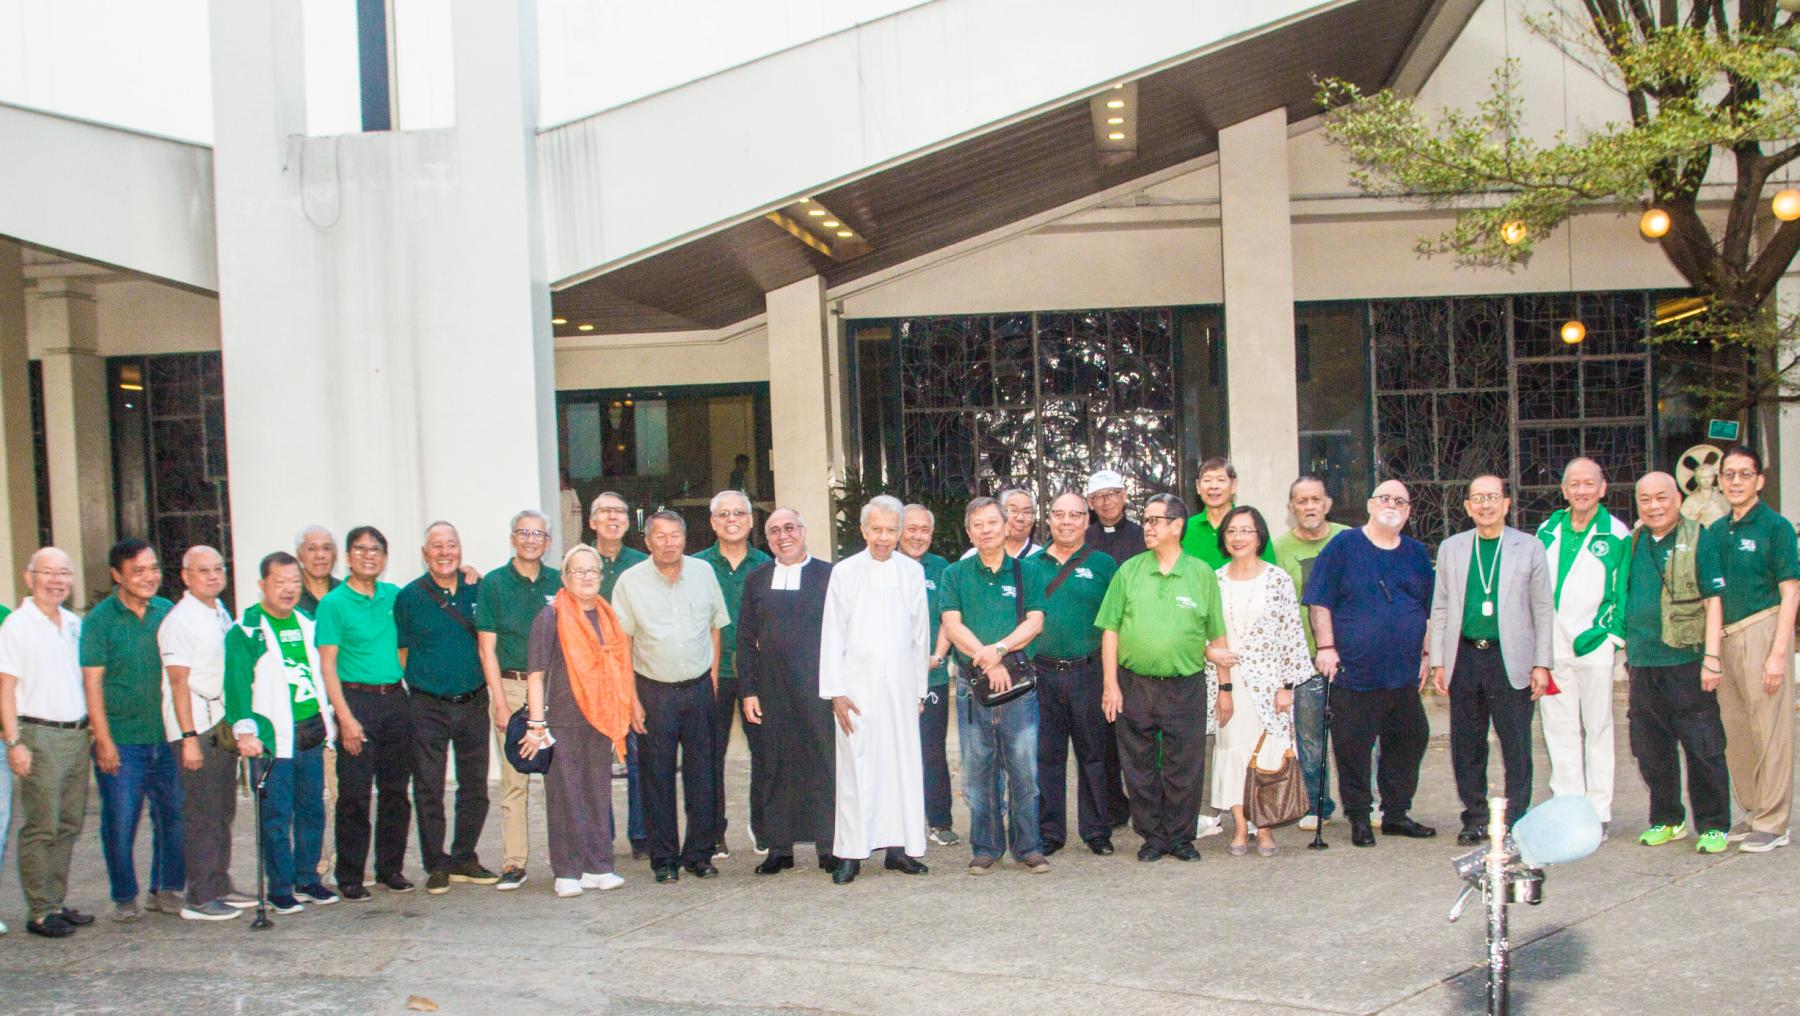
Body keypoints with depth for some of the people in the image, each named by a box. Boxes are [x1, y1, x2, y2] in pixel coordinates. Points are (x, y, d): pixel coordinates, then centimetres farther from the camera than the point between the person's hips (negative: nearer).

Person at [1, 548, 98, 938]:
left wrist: (93, 729, 14)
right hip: (40, 735, -6)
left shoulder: (74, 624, 13)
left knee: (69, 825, 9)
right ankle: (39, 912, 1)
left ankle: (58, 902, 18)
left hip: (78, 734, 6)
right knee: (40, 828, -5)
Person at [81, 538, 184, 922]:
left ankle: (167, 889, 22)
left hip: (167, 737, 4)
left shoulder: (168, 612, 8)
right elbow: (92, 684, -6)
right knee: (120, 822, 2)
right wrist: (104, 741, -11)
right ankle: (125, 898, 16)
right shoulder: (99, 620, -4)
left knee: (173, 816, 7)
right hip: (121, 741, -3)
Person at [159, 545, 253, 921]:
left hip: (223, 721, 8)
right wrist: (188, 737, -20)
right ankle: (200, 898, -1)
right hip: (197, 724, -8)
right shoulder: (180, 620, -11)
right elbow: (178, 681, -15)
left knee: (223, 811, 13)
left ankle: (220, 886, 22)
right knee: (201, 815, -6)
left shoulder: (221, 613, 15)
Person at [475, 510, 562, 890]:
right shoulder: (494, 583, 2)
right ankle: (513, 863, 3)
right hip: (512, 686, -2)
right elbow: (487, 647, 0)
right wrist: (500, 701, -7)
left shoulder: (558, 583, 8)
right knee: (514, 777, -2)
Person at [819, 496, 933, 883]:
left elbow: (921, 633, 12)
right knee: (856, 767, -4)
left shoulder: (912, 572, 8)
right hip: (857, 683, -2)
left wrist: (920, 689, 10)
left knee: (903, 764, 2)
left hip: (900, 684, 2)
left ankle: (899, 847, 10)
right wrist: (835, 691, -5)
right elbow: (832, 635, 1)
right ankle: (851, 852, 0)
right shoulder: (844, 572, 2)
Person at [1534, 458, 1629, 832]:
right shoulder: (1548, 531, 12)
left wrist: (1608, 634, -8)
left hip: (1594, 647, -3)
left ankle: (1598, 812, 7)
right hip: (1552, 648, 3)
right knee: (1559, 730, 4)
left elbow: (1622, 593, 1)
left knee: (1597, 728, 3)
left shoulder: (1616, 535, 1)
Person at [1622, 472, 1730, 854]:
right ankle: (1666, 821, 24)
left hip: (1686, 661, -5)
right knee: (1651, 750, 11)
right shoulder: (1632, 543, 13)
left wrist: (1712, 659, -14)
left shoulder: (1698, 540, -4)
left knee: (1703, 749, -2)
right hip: (1642, 662, 6)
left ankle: (1713, 825, 9)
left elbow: (1714, 601, -8)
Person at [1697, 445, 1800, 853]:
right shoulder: (1715, 533, 13)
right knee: (1735, 730, 10)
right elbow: (1715, 597, 12)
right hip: (1727, 637, 6)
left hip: (1763, 631, -6)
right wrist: (1711, 654, 4)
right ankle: (1753, 813, 21)